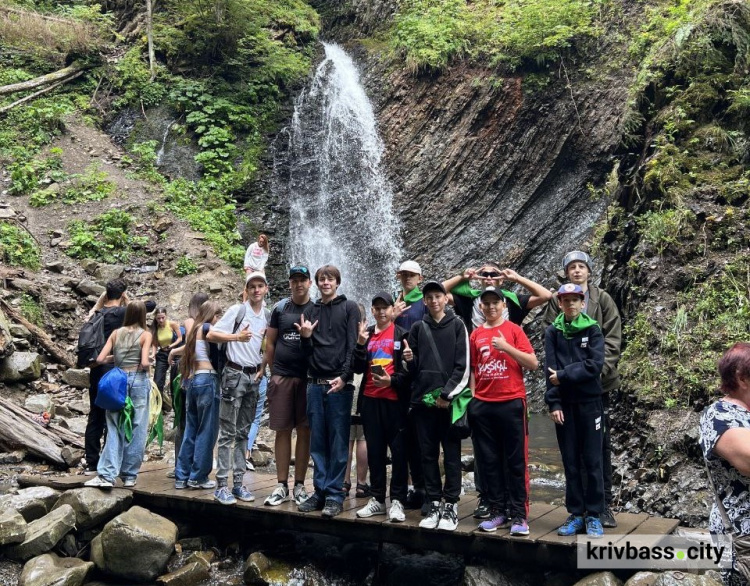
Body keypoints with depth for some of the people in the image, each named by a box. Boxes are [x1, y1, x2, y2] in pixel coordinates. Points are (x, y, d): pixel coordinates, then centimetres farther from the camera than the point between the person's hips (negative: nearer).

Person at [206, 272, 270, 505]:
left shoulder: (269, 316, 9)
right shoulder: (237, 310, -6)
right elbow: (211, 335, -11)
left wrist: (264, 367, 3)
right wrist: (237, 336, -23)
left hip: (254, 376, 5)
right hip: (234, 374, -5)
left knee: (243, 433, 10)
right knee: (228, 432, -4)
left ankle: (238, 483, 17)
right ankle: (222, 484, 1)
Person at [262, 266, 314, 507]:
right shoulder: (280, 308, 8)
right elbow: (270, 342, 10)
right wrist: (273, 372, 6)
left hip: (308, 377, -1)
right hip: (281, 377, 1)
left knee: (304, 430, 3)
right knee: (282, 430, 3)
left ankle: (299, 485, 12)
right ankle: (282, 486, 10)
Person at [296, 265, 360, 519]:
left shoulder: (349, 308, 4)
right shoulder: (310, 311, 15)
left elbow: (353, 345, -4)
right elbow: (307, 351, 15)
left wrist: (343, 377, -13)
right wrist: (305, 337, -5)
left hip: (339, 384, -4)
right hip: (315, 383, 4)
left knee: (338, 442, -1)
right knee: (317, 442, 7)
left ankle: (335, 495, 4)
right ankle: (320, 491, 15)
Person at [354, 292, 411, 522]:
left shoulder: (402, 335, 2)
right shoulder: (366, 334, 13)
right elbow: (358, 368, 5)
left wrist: (392, 380, -17)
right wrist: (361, 344, -8)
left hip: (395, 399, -4)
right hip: (370, 399, 4)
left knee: (398, 450, -2)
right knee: (374, 450, 10)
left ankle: (397, 501, 6)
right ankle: (377, 499, 19)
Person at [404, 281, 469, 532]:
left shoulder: (457, 326, 3)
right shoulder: (418, 328, 12)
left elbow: (462, 365, -3)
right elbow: (413, 368, 13)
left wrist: (447, 393, -11)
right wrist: (409, 360, -9)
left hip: (450, 400, -3)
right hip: (423, 399, 3)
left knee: (451, 454, 1)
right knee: (428, 454, 6)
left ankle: (450, 506, 8)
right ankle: (434, 504, 14)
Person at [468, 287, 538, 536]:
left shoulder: (514, 330, 1)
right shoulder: (476, 335, 10)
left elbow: (533, 364, -6)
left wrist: (506, 347, -15)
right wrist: (471, 398, 6)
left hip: (511, 403, -3)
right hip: (482, 405, 4)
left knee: (516, 461, 1)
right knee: (489, 461, 7)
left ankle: (519, 515, 7)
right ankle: (498, 511, 17)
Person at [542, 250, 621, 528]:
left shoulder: (602, 299, 6)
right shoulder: (556, 301, 6)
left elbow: (612, 337, 1)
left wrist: (601, 367, -11)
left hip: (598, 381, 0)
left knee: (601, 443, 5)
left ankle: (605, 505, 14)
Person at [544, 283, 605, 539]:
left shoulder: (593, 329, 2)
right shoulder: (552, 332, 6)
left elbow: (595, 365, -11)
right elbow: (550, 370, -1)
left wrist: (563, 375, -13)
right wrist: (554, 403, -9)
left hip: (590, 403, -1)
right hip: (564, 404, 2)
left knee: (592, 461, 2)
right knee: (570, 461, 7)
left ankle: (594, 515, 11)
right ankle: (576, 514, 15)